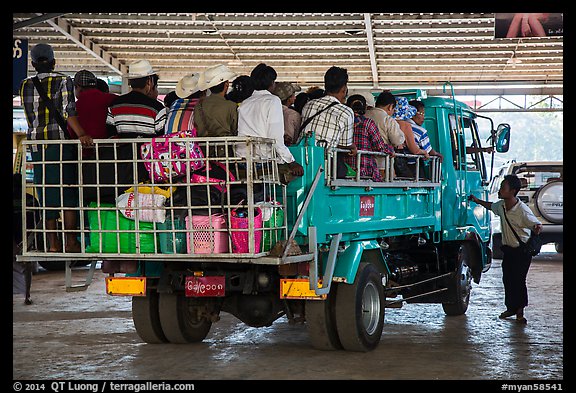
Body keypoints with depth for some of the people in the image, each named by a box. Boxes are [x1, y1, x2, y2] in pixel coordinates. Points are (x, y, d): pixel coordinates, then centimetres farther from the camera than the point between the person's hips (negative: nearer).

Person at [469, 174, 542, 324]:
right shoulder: (501, 205, -2)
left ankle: (520, 311, 7)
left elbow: (537, 225, -17)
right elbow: (491, 206, 23)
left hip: (522, 250, -6)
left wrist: (537, 228, -40)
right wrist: (477, 201, 16)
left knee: (518, 280, -6)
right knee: (507, 279, 7)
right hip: (508, 249, 6)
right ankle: (511, 308, 21)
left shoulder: (523, 210, -23)